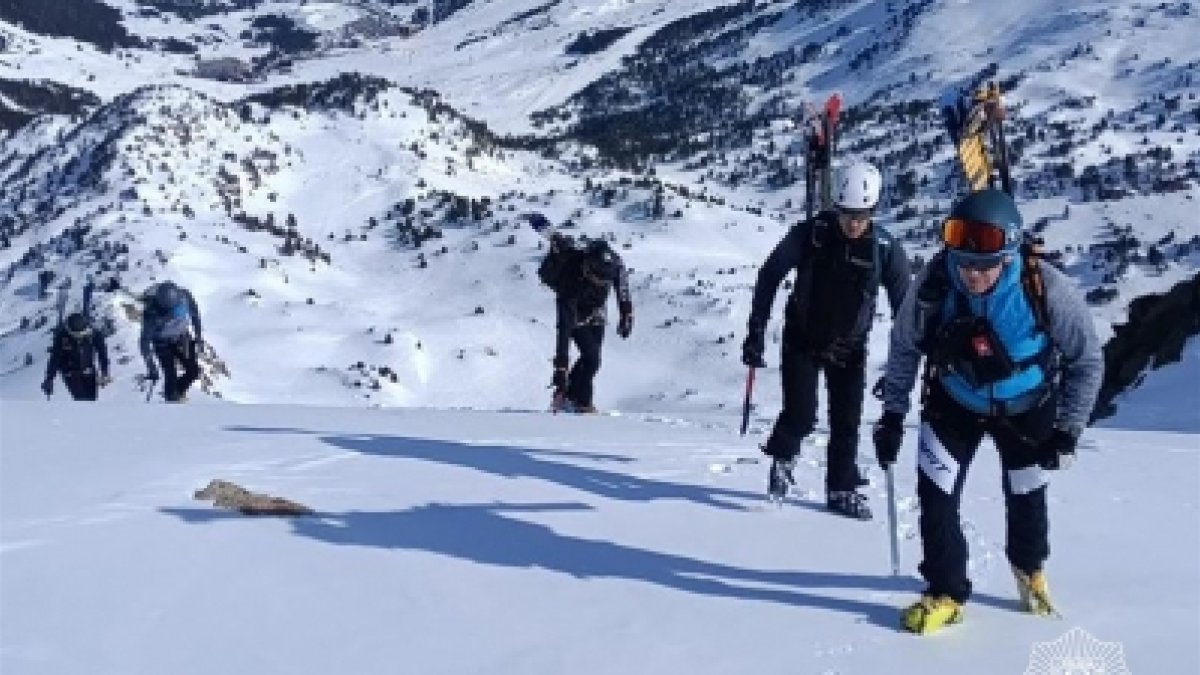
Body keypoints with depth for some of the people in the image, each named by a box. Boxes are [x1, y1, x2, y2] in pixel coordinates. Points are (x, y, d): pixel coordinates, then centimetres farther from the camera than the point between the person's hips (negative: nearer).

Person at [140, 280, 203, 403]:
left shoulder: (184, 296, -27)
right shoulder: (151, 313, -36)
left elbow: (194, 313, -4)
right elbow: (145, 341, -31)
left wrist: (198, 334, 3)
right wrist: (151, 367, -34)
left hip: (181, 339, 4)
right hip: (163, 344, -4)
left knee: (193, 371, 1)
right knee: (171, 375, -16)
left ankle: (178, 392, 28)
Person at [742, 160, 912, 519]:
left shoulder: (886, 249, -16)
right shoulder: (811, 233, -19)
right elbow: (769, 276, -9)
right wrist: (756, 332, -11)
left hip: (849, 348, 2)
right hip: (802, 341, -1)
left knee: (846, 422, 4)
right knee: (801, 416, -10)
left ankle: (842, 490, 22)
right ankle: (783, 457, 21)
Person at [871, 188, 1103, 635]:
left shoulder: (1047, 290, -33)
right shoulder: (933, 285, -30)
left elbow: (1087, 360, -16)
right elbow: (904, 347, -10)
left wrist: (1068, 430, -15)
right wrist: (893, 414, -9)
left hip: (1026, 409, 0)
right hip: (955, 403, 0)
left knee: (1026, 494, 17)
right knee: (935, 492, -11)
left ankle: (1030, 571, 47)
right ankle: (946, 592, 8)